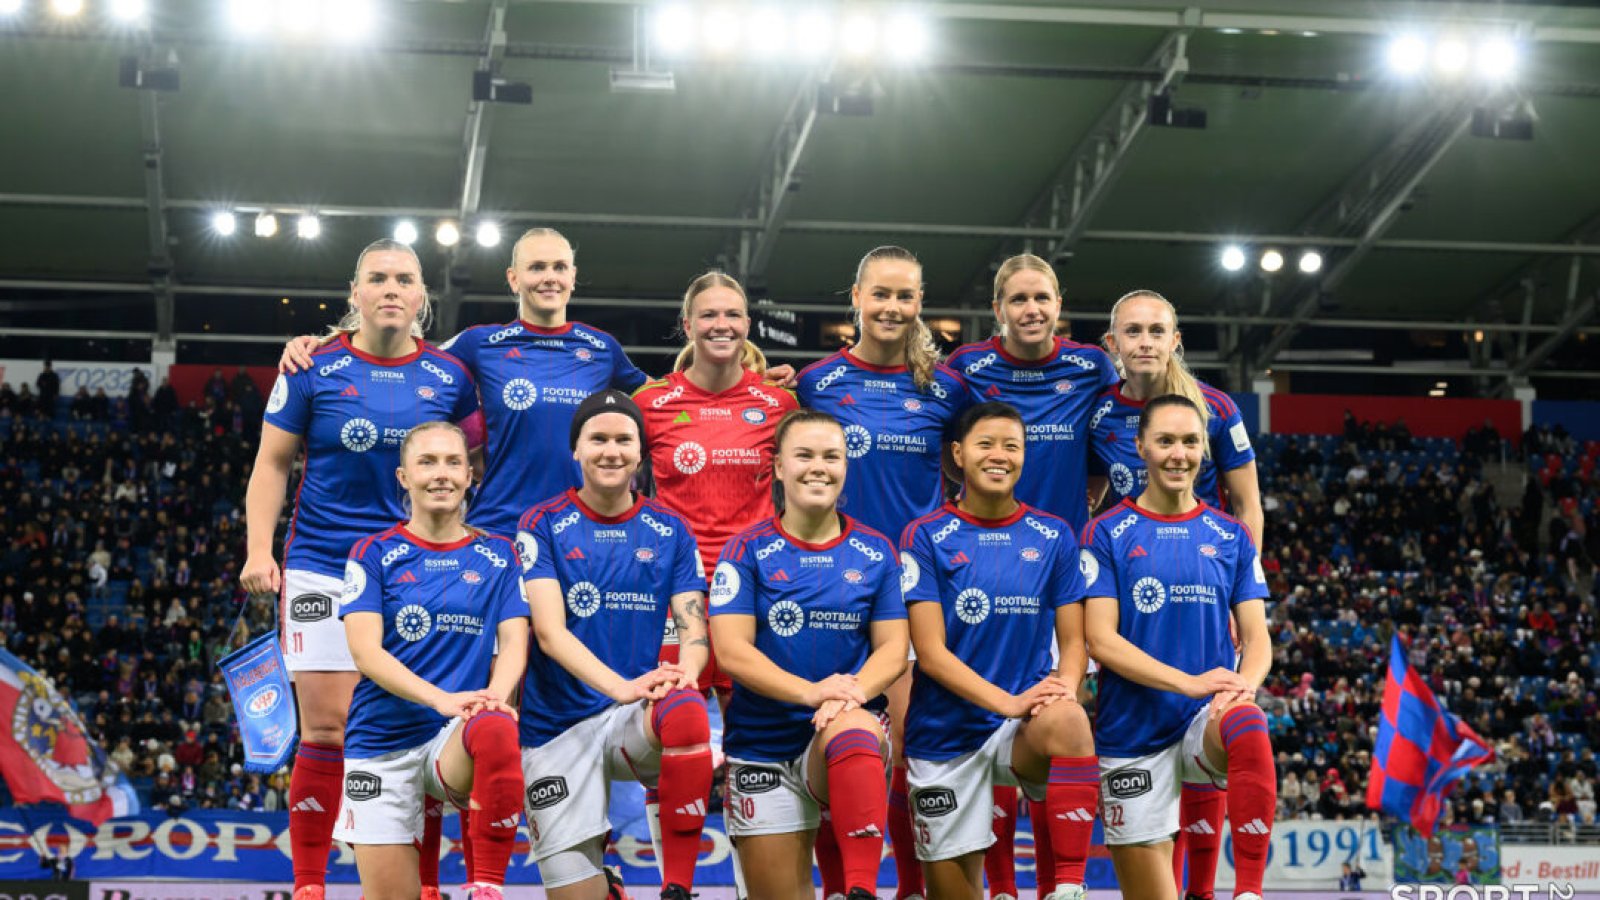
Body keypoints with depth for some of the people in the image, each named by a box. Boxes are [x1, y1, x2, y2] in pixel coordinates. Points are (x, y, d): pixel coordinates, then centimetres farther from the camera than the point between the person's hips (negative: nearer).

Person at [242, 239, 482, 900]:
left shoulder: (449, 376, 5)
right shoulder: (315, 369, 0)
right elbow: (272, 463, 4)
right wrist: (258, 549, -7)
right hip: (325, 567, -2)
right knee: (326, 733, -5)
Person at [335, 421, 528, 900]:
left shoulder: (497, 555, 10)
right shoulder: (375, 554, 3)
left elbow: (514, 641, 3)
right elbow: (365, 649, -7)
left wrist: (494, 695, -21)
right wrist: (442, 698, -23)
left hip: (457, 738, 0)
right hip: (383, 740, 0)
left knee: (496, 730, -37)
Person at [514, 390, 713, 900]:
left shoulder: (670, 531, 7)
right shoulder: (543, 526, -1)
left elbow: (694, 628, 0)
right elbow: (549, 631, -12)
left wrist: (684, 673, -25)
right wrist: (622, 687, -29)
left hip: (637, 723, 1)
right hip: (557, 727, -1)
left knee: (685, 712, -36)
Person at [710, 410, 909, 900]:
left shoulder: (875, 551, 5)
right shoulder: (748, 550, 0)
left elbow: (893, 647, 3)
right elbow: (732, 650, -9)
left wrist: (852, 693, -19)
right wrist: (810, 691, -24)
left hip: (850, 726, -1)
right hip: (763, 744, 1)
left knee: (851, 731, -38)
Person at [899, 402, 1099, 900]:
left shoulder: (1053, 535, 6)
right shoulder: (926, 537, -1)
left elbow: (1073, 642, 7)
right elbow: (930, 652, -8)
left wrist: (1063, 687, -17)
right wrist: (1008, 702, -21)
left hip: (1026, 732, 0)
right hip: (946, 732, 0)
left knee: (1066, 720, -35)